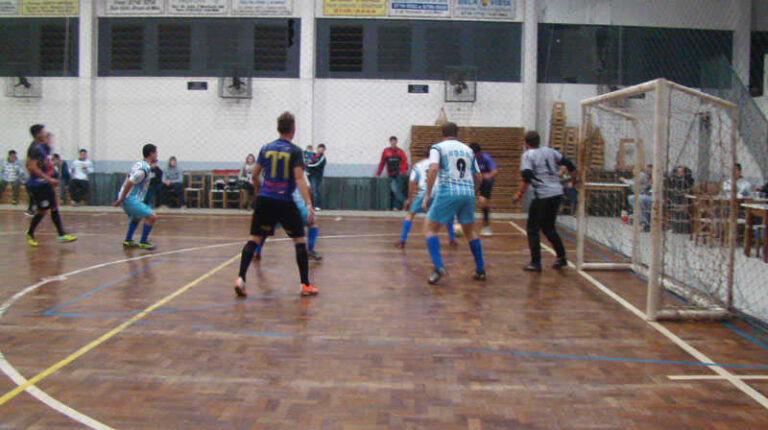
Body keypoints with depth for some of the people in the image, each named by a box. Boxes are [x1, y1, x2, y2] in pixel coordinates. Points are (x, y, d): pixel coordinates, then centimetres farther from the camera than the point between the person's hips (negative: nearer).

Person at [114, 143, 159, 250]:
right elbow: (129, 184, -22)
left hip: (127, 198, 11)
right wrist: (121, 199, -19)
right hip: (130, 199, -11)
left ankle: (128, 241, 38)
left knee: (137, 217, 32)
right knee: (152, 217, -14)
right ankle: (143, 242, -7)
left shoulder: (140, 164, 12)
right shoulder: (144, 169, -19)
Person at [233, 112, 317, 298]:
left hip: (264, 199, 3)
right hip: (284, 201, -3)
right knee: (300, 240, 7)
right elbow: (299, 179, -13)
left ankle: (240, 278, -5)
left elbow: (254, 175, 12)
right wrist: (309, 204, -17)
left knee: (254, 238, 8)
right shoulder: (295, 151, -4)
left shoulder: (266, 148, 8)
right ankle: (305, 285, 7)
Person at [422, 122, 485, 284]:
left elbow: (433, 169, -13)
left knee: (429, 229, 5)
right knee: (470, 232, 20)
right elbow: (478, 178, 19)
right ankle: (480, 270, 23)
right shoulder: (468, 150, 19)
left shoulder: (438, 147, 6)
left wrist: (428, 194, -12)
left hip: (448, 193, -4)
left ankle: (438, 267, -12)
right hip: (468, 193, 5)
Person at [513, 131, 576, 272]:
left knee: (533, 229, 4)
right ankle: (561, 257, 19)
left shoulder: (527, 155, -4)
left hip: (542, 195, -6)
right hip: (557, 193, 6)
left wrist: (520, 194, -10)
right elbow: (569, 164, 14)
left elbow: (527, 178, -17)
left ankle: (536, 263, 1)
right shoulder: (549, 151, 13)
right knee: (549, 228, 20)